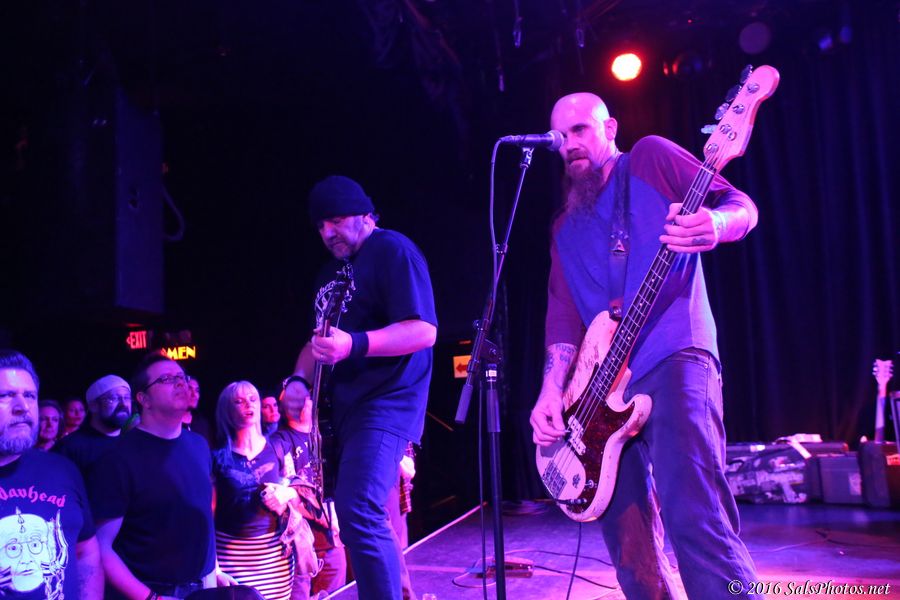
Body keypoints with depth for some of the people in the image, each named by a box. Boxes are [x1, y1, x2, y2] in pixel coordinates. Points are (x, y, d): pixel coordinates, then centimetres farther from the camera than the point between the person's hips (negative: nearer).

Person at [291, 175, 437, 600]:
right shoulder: (331, 270, 18)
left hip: (387, 401, -9)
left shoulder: (393, 250, -9)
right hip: (344, 406, 10)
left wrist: (353, 344, -32)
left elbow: (424, 331, -20)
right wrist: (299, 380, 10)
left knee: (359, 513, -22)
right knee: (351, 514, 13)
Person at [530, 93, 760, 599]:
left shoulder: (651, 157, 6)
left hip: (673, 358, -6)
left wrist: (715, 224, -27)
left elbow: (741, 206, -2)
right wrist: (552, 390, 0)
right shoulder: (566, 227, 21)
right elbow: (563, 312, 14)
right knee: (627, 532, 10)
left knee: (693, 515, -23)